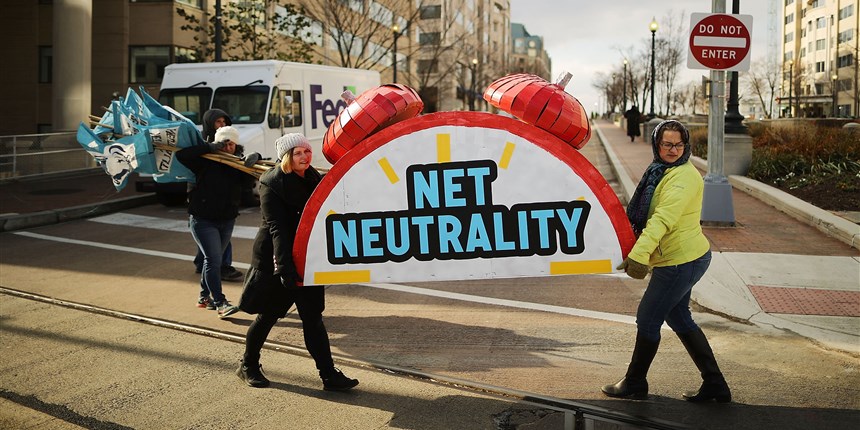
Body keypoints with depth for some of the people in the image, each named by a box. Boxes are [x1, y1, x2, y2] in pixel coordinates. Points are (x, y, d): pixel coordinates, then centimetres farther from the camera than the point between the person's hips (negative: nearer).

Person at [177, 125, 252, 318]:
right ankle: (220, 303, -16)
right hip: (203, 220, -5)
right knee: (213, 259, -13)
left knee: (214, 260, 17)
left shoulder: (237, 164, 4)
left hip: (227, 221, 6)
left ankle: (204, 296, 32)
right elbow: (181, 155, -20)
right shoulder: (206, 162, -9)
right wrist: (209, 147, -23)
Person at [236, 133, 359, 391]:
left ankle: (329, 375, 3)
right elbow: (277, 227, -20)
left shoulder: (313, 178, 8)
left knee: (313, 317, 3)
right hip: (277, 261, -5)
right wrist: (286, 270, -27)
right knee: (268, 315, 7)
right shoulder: (272, 183, -12)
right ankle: (248, 365, 28)